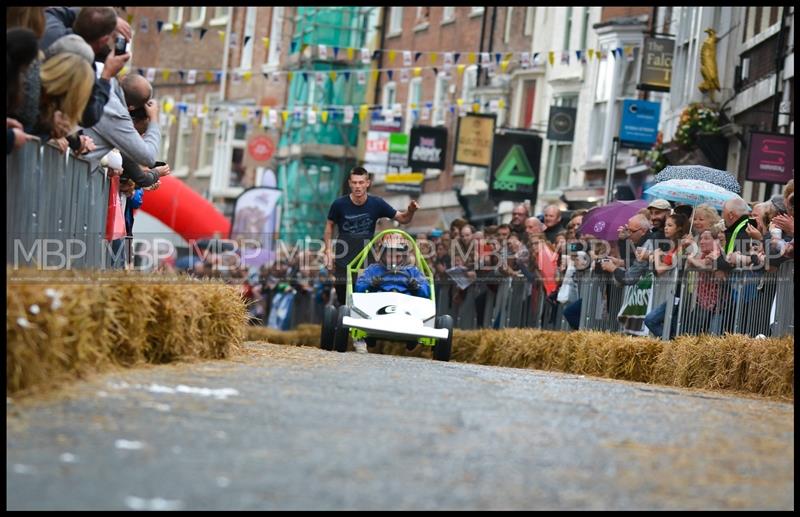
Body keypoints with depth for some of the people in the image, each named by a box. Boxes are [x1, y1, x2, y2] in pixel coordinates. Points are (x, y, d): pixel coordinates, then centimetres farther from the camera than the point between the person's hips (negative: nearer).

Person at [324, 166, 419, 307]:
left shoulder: (376, 204, -7)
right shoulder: (339, 204, -9)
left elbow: (402, 219, 2)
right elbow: (330, 225, 7)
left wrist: (410, 211, -20)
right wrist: (328, 251, -1)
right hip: (344, 262, 0)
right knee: (344, 304, 3)